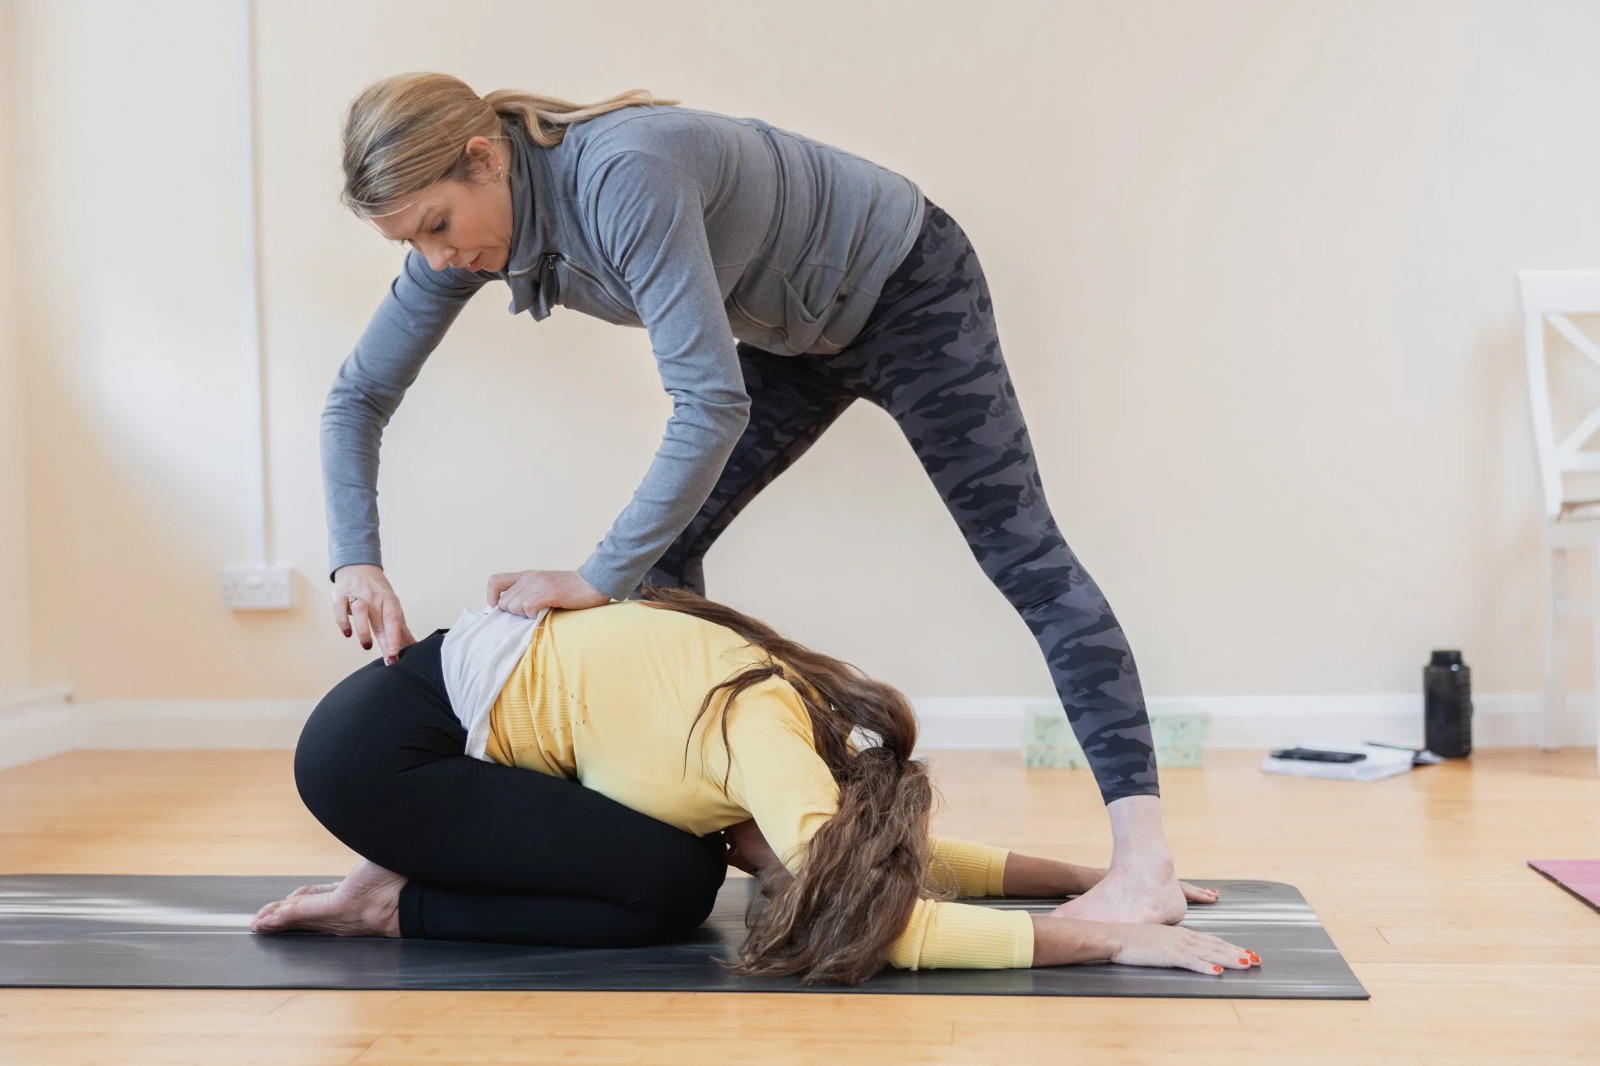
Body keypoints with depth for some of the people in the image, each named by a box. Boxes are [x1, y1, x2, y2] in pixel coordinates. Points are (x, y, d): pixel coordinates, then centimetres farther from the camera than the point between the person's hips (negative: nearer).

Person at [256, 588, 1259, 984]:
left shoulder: (811, 723, 1)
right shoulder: (765, 733, -24)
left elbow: (904, 855, 12)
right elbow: (879, 917, -30)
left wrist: (1093, 874, 8)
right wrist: (1118, 938, -28)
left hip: (460, 698, 9)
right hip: (377, 746, -9)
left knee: (684, 863, 4)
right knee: (667, 891, -13)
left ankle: (404, 886, 10)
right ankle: (400, 906, -1)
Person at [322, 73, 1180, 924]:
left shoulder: (623, 177, -37)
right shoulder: (466, 228, -12)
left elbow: (712, 403, -40)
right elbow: (357, 396, -6)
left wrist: (601, 579, -36)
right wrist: (355, 562, -20)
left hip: (909, 288, -8)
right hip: (797, 332, 8)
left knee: (1018, 549, -13)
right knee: (663, 548, 3)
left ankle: (1145, 866, -15)